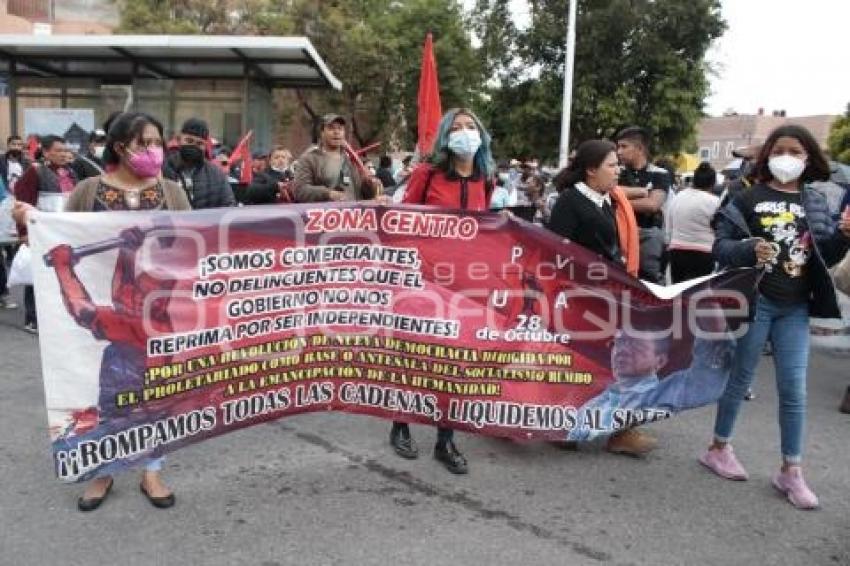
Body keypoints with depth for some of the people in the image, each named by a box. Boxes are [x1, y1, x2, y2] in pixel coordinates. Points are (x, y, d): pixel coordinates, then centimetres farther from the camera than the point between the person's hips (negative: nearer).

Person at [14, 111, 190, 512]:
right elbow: (64, 241, 7)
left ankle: (152, 472, 23)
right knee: (105, 386, 7)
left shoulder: (171, 193, 4)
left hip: (158, 309, 1)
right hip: (106, 308, 0)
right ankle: (102, 472, 25)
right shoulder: (89, 190, 2)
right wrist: (32, 221, -10)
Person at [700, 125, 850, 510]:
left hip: (795, 308, 4)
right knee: (740, 379, 8)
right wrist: (750, 250, -25)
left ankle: (791, 471, 15)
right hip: (755, 301, -3)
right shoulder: (749, 198, -4)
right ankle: (719, 449, 25)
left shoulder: (815, 204, 8)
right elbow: (721, 245, -7)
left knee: (794, 389, 5)